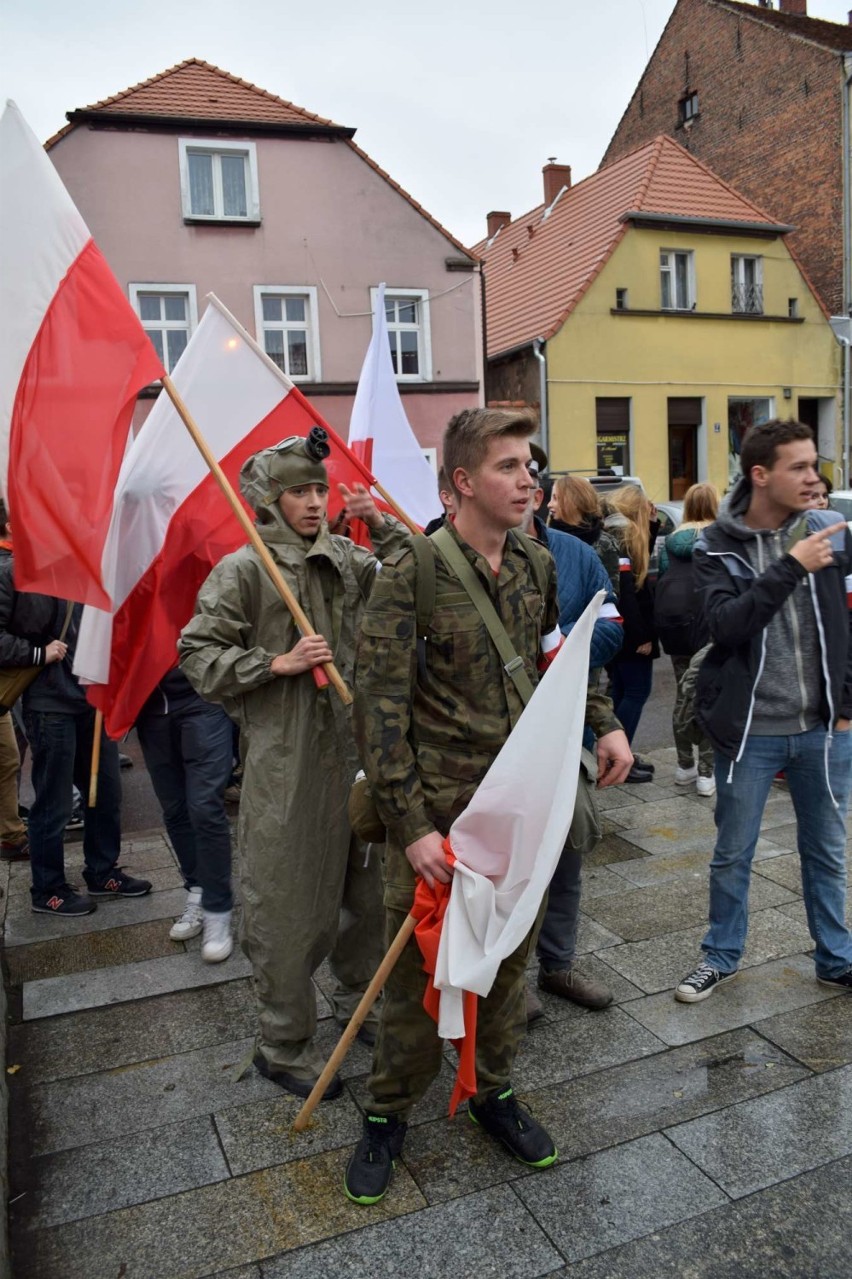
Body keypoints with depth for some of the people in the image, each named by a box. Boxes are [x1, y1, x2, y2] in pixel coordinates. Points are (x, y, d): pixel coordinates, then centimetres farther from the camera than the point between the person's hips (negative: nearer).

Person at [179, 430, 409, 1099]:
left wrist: (381, 524, -1)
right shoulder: (243, 570, -7)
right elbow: (198, 653, -7)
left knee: (366, 882, 17)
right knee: (286, 902, 4)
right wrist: (278, 663, -16)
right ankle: (284, 1043, 24)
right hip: (283, 757, -6)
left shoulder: (346, 559, 8)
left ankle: (359, 999, 42)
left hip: (352, 745, 6)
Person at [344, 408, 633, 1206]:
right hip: (435, 809, -5)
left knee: (509, 954, 18)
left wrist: (604, 722, 7)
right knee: (417, 967, 8)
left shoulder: (536, 565, 5)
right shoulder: (409, 577, -14)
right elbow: (379, 707, -15)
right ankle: (389, 1113, 32)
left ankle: (492, 1091, 41)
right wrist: (410, 825, -18)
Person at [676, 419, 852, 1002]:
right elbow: (726, 626, -21)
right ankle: (723, 954, 32)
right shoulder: (718, 547, -7)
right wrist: (790, 567, -26)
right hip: (750, 729, -2)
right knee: (733, 855, 12)